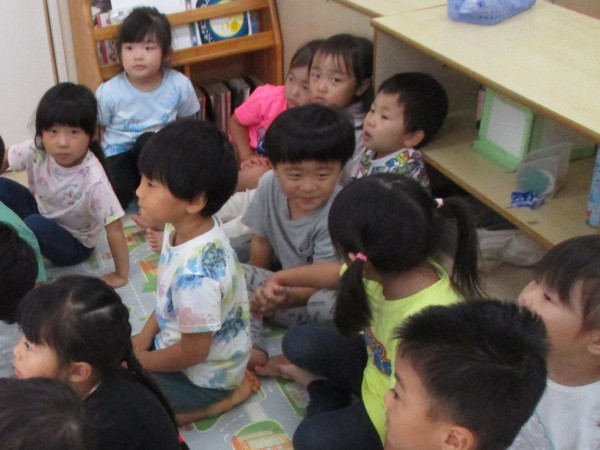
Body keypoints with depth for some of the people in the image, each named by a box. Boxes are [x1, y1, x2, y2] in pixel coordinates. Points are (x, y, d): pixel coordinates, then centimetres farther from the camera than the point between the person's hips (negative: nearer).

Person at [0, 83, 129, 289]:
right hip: (42, 215, 5)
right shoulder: (36, 150, -22)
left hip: (74, 243, -5)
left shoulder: (93, 179, -36)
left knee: (34, 226, -34)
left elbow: (114, 228, -30)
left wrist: (121, 275, -26)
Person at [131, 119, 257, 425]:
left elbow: (192, 352, -24)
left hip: (203, 376, -8)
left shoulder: (196, 274, -38)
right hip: (178, 341, 8)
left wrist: (140, 360, -9)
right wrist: (144, 337, 1)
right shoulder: (185, 228, -12)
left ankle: (223, 398, -2)